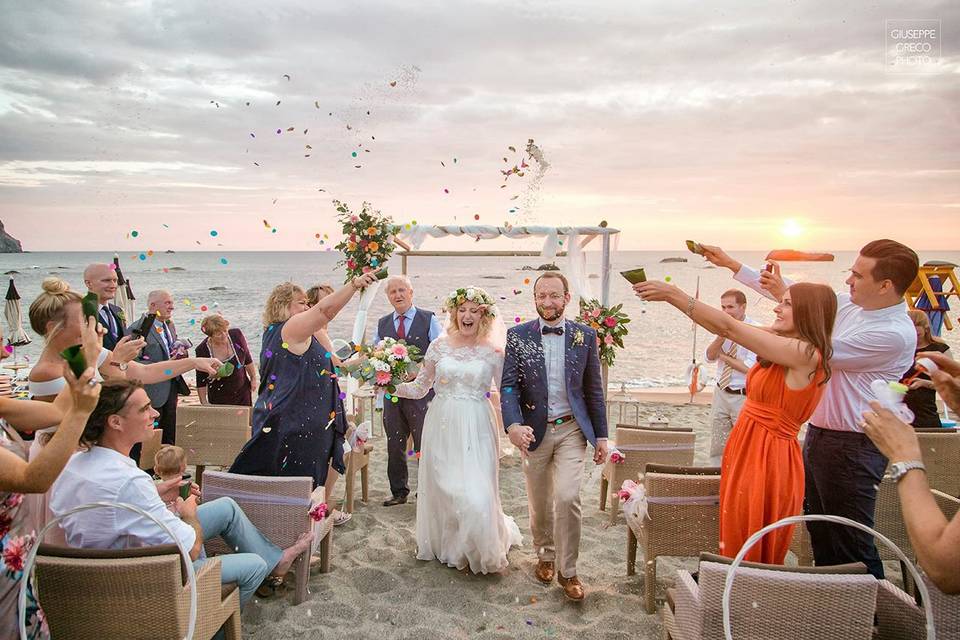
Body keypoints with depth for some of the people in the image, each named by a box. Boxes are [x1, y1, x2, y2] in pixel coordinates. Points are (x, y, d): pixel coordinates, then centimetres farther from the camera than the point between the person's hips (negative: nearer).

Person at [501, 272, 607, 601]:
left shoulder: (585, 335, -1)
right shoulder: (518, 335, -5)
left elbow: (594, 389, 4)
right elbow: (508, 386, -9)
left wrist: (601, 435, 4)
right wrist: (513, 425, -26)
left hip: (571, 429, 0)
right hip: (534, 431, 1)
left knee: (567, 497, -12)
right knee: (539, 503, 13)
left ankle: (567, 570, 9)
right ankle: (545, 555, 39)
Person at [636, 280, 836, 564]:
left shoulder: (804, 353, -18)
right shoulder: (785, 349, 9)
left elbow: (728, 327, -19)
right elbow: (724, 331, 7)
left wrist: (674, 295, -17)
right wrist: (672, 297, -1)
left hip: (766, 460, -8)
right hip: (748, 451, 8)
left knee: (750, 556, 6)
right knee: (737, 547, 18)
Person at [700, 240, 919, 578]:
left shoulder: (896, 334, -20)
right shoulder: (849, 305, 4)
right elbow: (800, 297, 12)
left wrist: (784, 296, -13)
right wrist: (731, 264, 13)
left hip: (853, 447, -9)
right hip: (818, 433, 9)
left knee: (851, 543, 0)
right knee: (819, 530, 20)